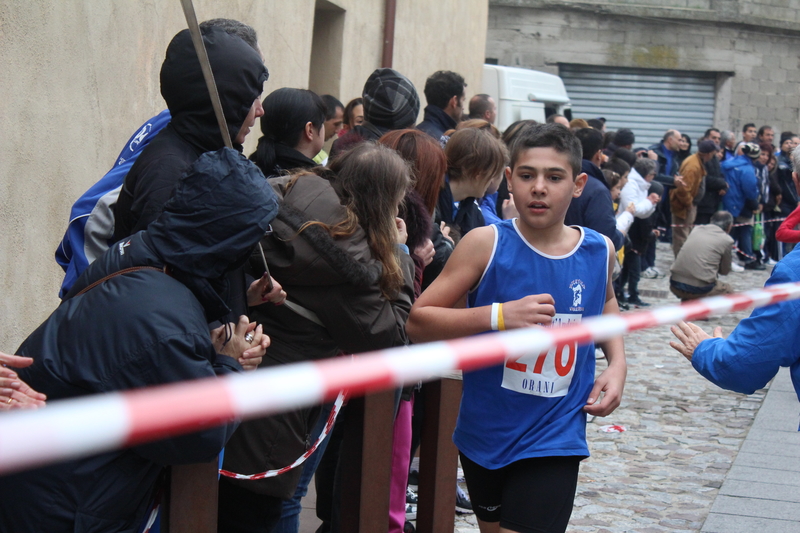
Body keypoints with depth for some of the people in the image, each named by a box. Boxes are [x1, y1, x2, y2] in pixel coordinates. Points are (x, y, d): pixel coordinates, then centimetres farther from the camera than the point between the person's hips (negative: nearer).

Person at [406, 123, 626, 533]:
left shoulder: (599, 252, -3)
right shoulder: (486, 244, -13)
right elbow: (417, 323, -14)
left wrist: (617, 363, 5)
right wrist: (498, 315, -27)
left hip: (553, 441, 0)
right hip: (485, 434, 0)